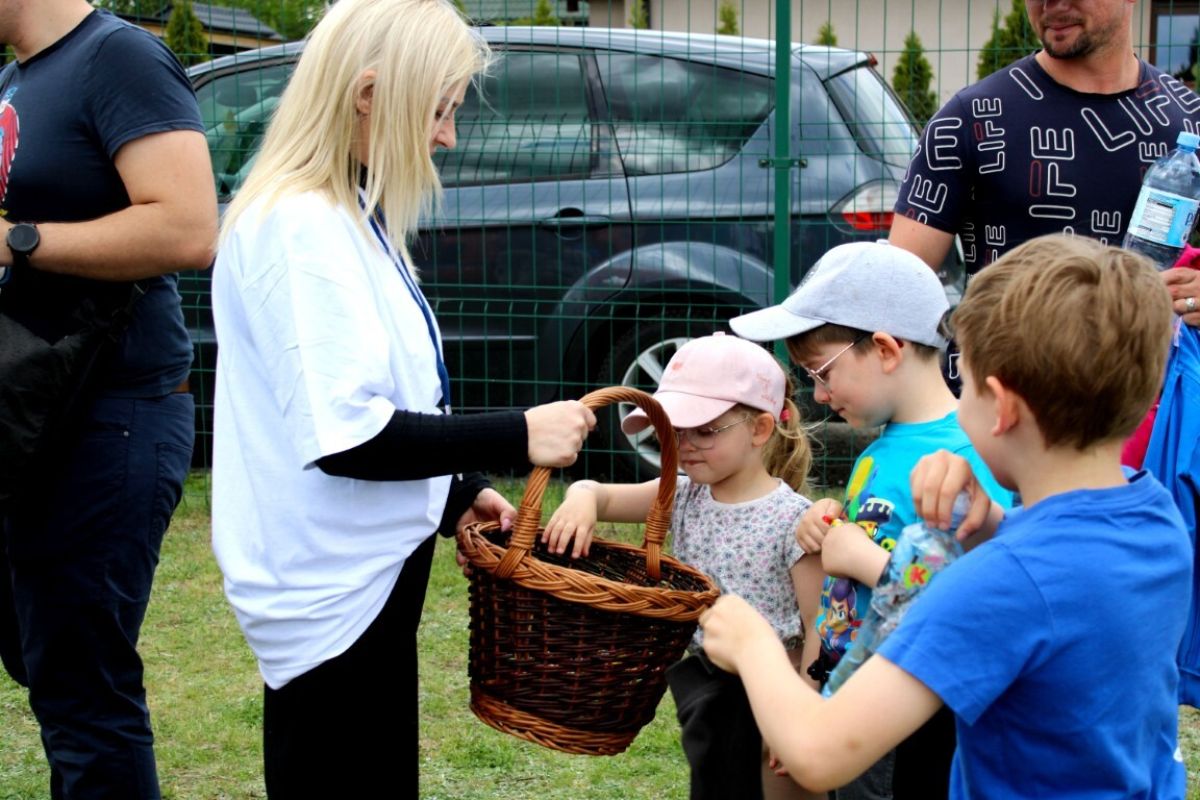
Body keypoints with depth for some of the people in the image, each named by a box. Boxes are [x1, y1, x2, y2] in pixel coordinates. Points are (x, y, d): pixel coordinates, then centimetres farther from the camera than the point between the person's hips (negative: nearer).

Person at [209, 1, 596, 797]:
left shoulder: (350, 219, 10)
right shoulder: (300, 229, -20)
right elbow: (345, 437, -25)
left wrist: (458, 491, 8)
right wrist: (517, 438, -20)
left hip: (367, 574, 10)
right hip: (332, 589, -10)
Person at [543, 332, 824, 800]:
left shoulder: (792, 519, -17)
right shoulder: (684, 498, 0)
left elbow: (818, 631, -15)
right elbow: (599, 495, 4)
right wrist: (581, 498, -21)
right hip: (703, 691, 6)